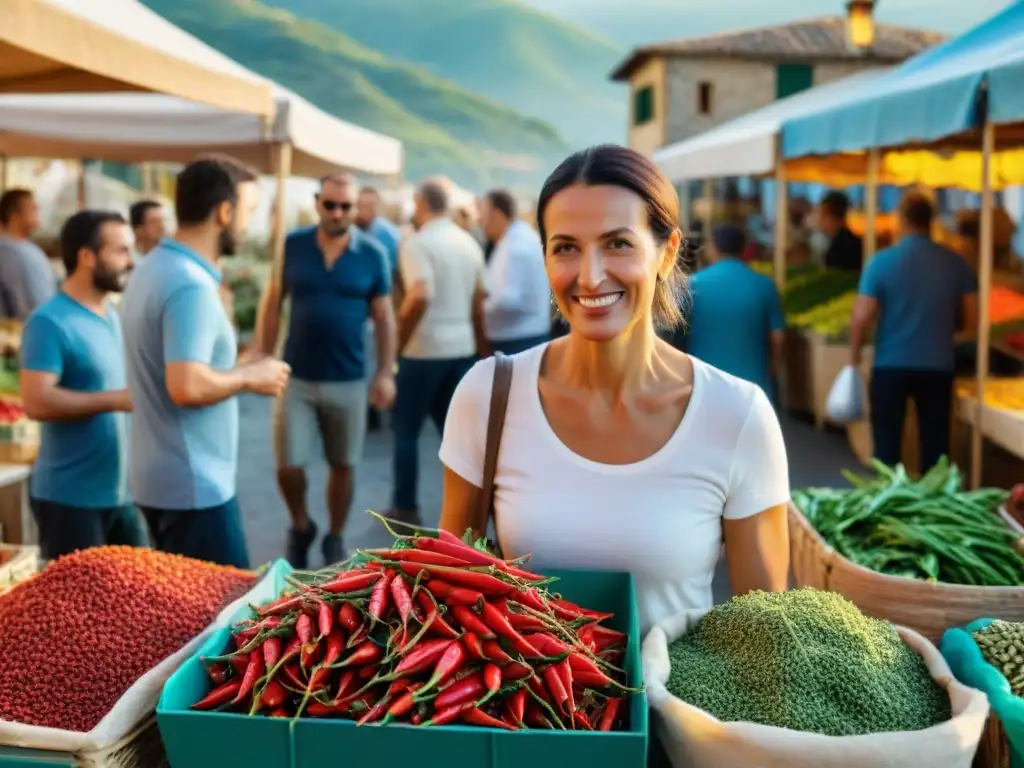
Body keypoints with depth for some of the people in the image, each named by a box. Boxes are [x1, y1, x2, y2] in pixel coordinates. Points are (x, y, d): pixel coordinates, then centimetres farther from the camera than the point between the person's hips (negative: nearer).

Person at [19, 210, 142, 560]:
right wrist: (115, 400, -23)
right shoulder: (50, 322, -15)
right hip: (70, 498, -8)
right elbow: (36, 402, -24)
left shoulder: (112, 316, 11)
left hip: (120, 492, 8)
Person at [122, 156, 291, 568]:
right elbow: (187, 387, -31)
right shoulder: (191, 286, -22)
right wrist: (248, 376, -15)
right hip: (193, 484, -10)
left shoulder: (154, 268, 10)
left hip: (160, 476, 10)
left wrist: (238, 368, 14)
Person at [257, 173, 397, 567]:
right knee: (288, 466, -1)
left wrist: (386, 373, -4)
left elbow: (384, 317, 0)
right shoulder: (292, 245, -3)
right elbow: (274, 304, 3)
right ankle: (301, 526, 28)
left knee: (343, 466, 11)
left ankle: (334, 539, 31)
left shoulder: (373, 254, -5)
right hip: (296, 377, 0)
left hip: (349, 381, 0)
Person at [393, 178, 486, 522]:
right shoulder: (469, 243, 10)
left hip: (425, 349, -6)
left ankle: (405, 507, 13)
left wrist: (397, 341, -16)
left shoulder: (418, 242, -12)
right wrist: (480, 348, 21)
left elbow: (420, 297, -27)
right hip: (462, 348, 6)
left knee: (406, 429, 7)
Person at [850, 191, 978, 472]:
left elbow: (862, 317, -11)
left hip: (891, 366, -2)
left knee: (887, 443, 8)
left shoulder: (882, 261, -9)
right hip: (938, 367, 2)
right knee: (935, 445, 10)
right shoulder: (956, 263, -1)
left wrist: (854, 353, 6)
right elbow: (971, 319, 1)